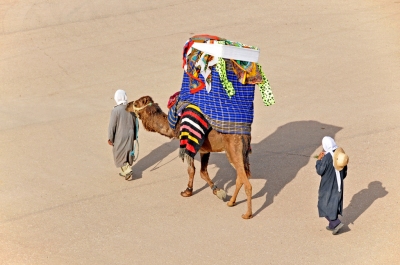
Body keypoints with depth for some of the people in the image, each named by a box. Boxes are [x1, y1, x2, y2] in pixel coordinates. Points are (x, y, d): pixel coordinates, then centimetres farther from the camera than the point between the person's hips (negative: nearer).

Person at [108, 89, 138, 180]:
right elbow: (135, 124, 6)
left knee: (119, 154, 7)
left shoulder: (116, 110, -20)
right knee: (128, 153, 16)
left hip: (120, 137, -5)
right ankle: (125, 171, 26)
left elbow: (112, 126, -15)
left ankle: (127, 170, -5)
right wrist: (135, 136, 19)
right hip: (130, 135, 5)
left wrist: (110, 138, -4)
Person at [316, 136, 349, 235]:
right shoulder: (340, 154, -1)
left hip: (327, 186, -7)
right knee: (334, 204, 19)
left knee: (324, 205, 5)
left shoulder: (327, 157, -24)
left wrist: (319, 160, -7)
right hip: (338, 185, 7)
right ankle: (333, 225, 26)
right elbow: (344, 171, 7)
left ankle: (336, 223, -5)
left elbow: (320, 171, -19)